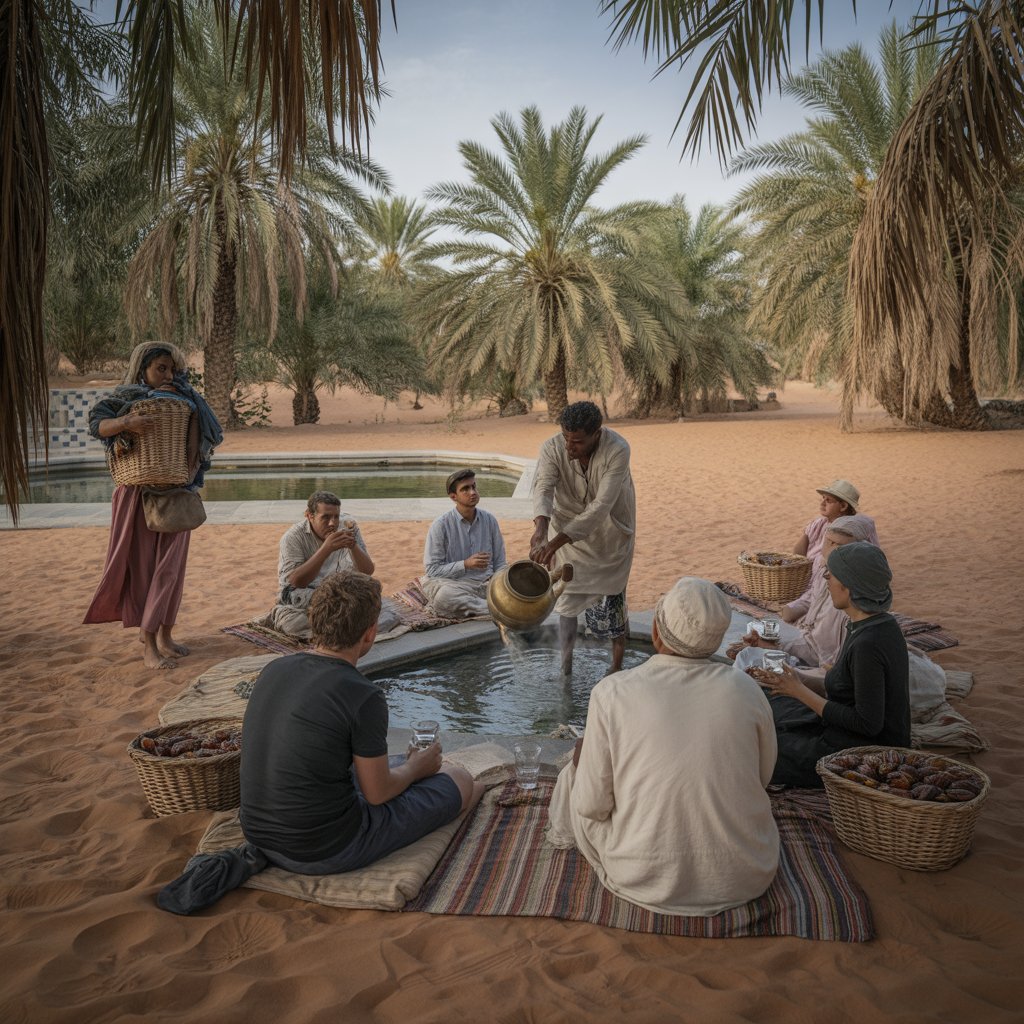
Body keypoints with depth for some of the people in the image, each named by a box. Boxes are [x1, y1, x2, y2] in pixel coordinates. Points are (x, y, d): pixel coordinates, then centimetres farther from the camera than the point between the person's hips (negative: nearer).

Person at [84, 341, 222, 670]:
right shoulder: (125, 399, -2)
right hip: (139, 493, -3)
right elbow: (97, 425, -16)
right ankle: (149, 644, 4)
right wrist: (128, 422, -33)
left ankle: (163, 634, 14)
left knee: (171, 565, 4)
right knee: (142, 564, 0)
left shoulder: (182, 400, 8)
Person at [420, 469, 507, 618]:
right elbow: (432, 569, -5)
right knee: (443, 595, -39)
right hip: (455, 584, -2)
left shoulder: (489, 520, 9)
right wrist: (466, 564, -17)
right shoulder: (440, 525, -3)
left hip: (487, 583, 3)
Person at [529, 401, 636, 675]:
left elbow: (601, 507, -38)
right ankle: (565, 670, 23)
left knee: (610, 601, 5)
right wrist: (541, 527, -59)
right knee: (567, 602, 8)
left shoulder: (617, 451, -31)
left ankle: (617, 667, 27)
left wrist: (555, 543, -47)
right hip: (568, 533, 2)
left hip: (610, 534, -2)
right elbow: (543, 488, -36)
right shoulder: (552, 448, -22)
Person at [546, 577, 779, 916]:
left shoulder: (612, 693, -17)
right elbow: (763, 775, 7)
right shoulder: (745, 689, -10)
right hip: (745, 879, 2)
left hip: (645, 880, -2)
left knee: (580, 756, 21)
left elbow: (593, 804, -12)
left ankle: (565, 831, 51)